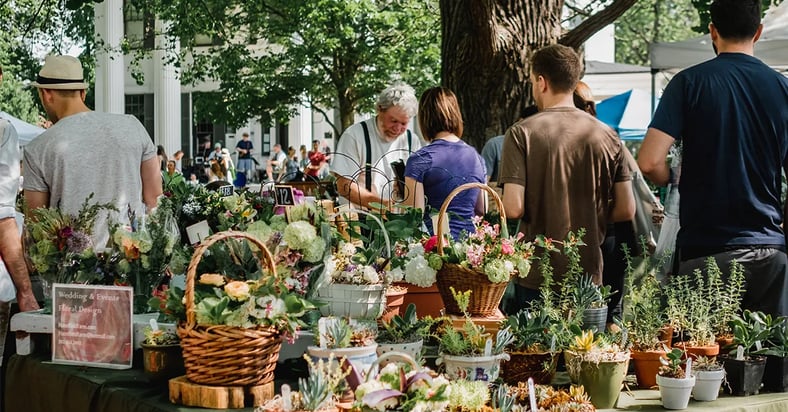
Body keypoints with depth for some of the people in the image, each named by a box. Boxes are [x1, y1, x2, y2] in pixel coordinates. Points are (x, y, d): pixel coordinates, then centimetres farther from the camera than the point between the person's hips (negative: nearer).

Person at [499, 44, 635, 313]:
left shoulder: (522, 133, -9)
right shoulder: (606, 135, 2)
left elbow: (513, 208, -16)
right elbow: (626, 210, 1)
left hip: (536, 279, -3)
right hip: (589, 277, 3)